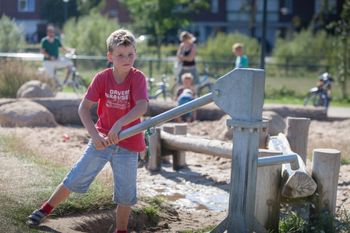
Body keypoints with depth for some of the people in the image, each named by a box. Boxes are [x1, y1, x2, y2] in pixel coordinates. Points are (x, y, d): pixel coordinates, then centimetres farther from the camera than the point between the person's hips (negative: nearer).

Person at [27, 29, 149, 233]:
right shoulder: (102, 78, -9)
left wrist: (119, 124, -43)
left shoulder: (138, 78, -14)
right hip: (102, 139, 1)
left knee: (125, 193, 5)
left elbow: (142, 106, -29)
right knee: (76, 178, 7)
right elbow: (84, 107, -13)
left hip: (128, 143, -1)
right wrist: (94, 134, -27)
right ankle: (46, 209, 26)